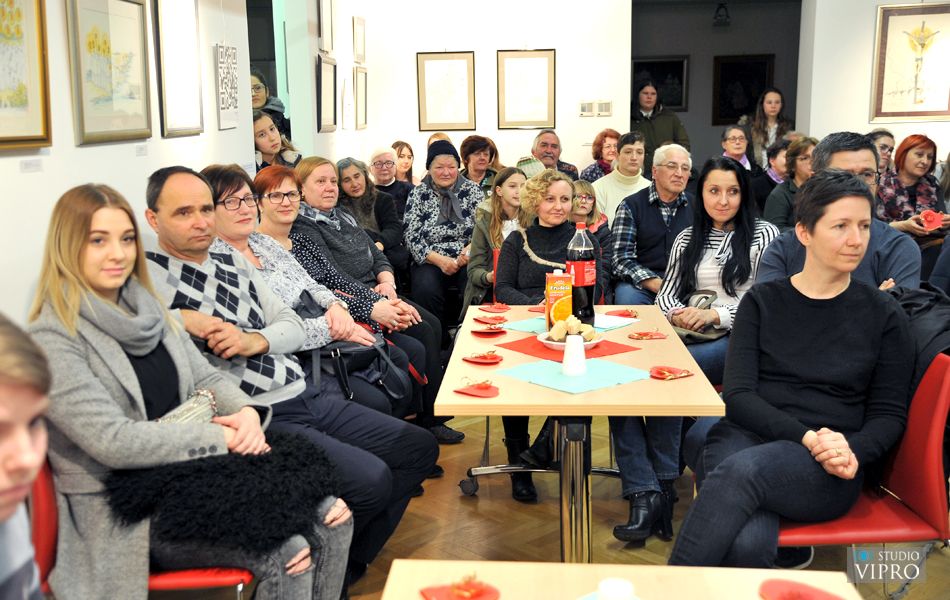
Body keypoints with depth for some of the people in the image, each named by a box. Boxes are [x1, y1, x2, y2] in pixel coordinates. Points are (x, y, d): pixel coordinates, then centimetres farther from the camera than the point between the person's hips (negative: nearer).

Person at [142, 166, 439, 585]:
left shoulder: (235, 264, 16)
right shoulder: (147, 275, -5)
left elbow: (293, 327, 13)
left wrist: (255, 340, -9)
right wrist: (180, 319, -20)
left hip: (306, 395, 8)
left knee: (420, 448, 6)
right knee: (370, 479, -24)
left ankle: (349, 564, 17)